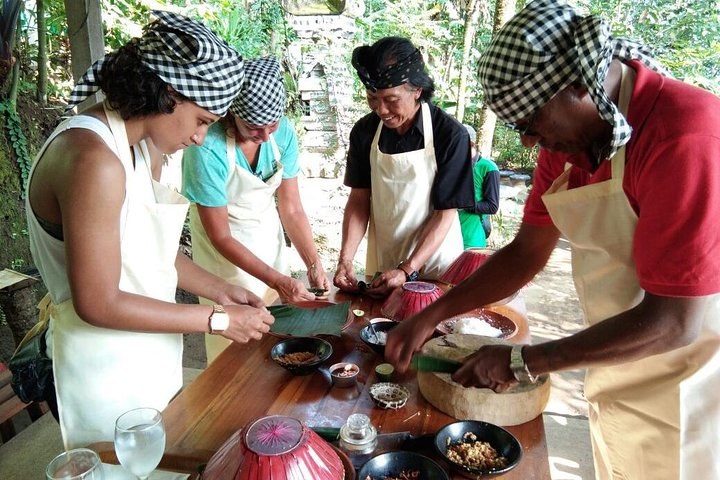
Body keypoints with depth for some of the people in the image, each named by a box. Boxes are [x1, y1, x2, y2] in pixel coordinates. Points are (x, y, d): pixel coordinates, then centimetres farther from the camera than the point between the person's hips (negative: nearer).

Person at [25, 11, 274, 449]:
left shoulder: (145, 148, 2)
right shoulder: (94, 159, -27)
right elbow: (99, 304, -25)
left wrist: (219, 290, 2)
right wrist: (218, 319, -19)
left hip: (150, 353, 8)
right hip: (109, 368, -8)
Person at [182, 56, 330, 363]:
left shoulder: (283, 132, -16)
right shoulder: (208, 148, -30)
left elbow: (291, 208, -9)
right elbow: (220, 236, -23)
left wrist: (314, 264, -19)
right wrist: (277, 280, -28)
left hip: (269, 237, 5)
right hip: (226, 252, -4)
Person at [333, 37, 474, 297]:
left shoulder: (450, 134, -17)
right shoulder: (364, 131, -5)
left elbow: (446, 213, -15)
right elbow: (359, 199, -1)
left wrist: (407, 271, -21)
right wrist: (345, 260, -13)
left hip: (433, 261, -3)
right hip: (381, 263, 3)